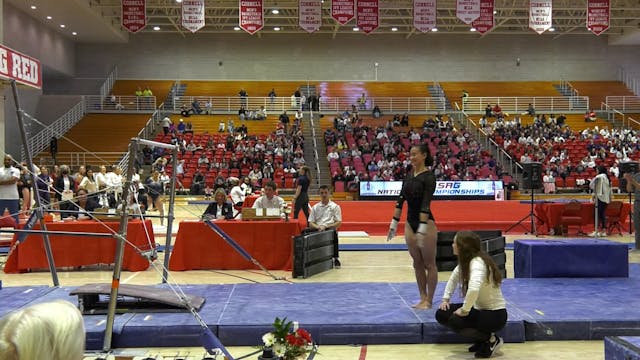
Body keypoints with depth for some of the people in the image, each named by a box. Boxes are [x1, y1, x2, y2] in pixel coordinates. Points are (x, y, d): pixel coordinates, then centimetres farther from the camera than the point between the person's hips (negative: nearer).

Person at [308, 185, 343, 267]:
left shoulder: (335, 206, 9)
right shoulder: (315, 207, 16)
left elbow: (338, 223, 1)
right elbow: (311, 223, 10)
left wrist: (325, 226, -14)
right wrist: (318, 227, -13)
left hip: (330, 229, -2)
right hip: (317, 229, 2)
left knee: (333, 233, -38)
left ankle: (335, 258, -27)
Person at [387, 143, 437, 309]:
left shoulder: (429, 176, -13)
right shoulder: (409, 175, 9)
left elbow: (426, 203, -20)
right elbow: (401, 199, 10)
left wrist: (422, 229, -25)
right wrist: (394, 222, 9)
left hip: (426, 224, -7)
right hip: (410, 223, 7)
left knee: (429, 264, 3)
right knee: (417, 263, 13)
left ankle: (429, 300, 12)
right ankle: (422, 297, 22)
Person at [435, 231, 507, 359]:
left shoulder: (478, 262, -27)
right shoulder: (466, 261, 1)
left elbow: (473, 289, -45)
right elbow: (454, 277, 20)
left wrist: (465, 310, -32)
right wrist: (445, 299, 13)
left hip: (495, 314, -9)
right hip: (479, 308, 9)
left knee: (454, 321, -27)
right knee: (442, 314, 1)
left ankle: (491, 340, -2)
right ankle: (481, 339, 13)